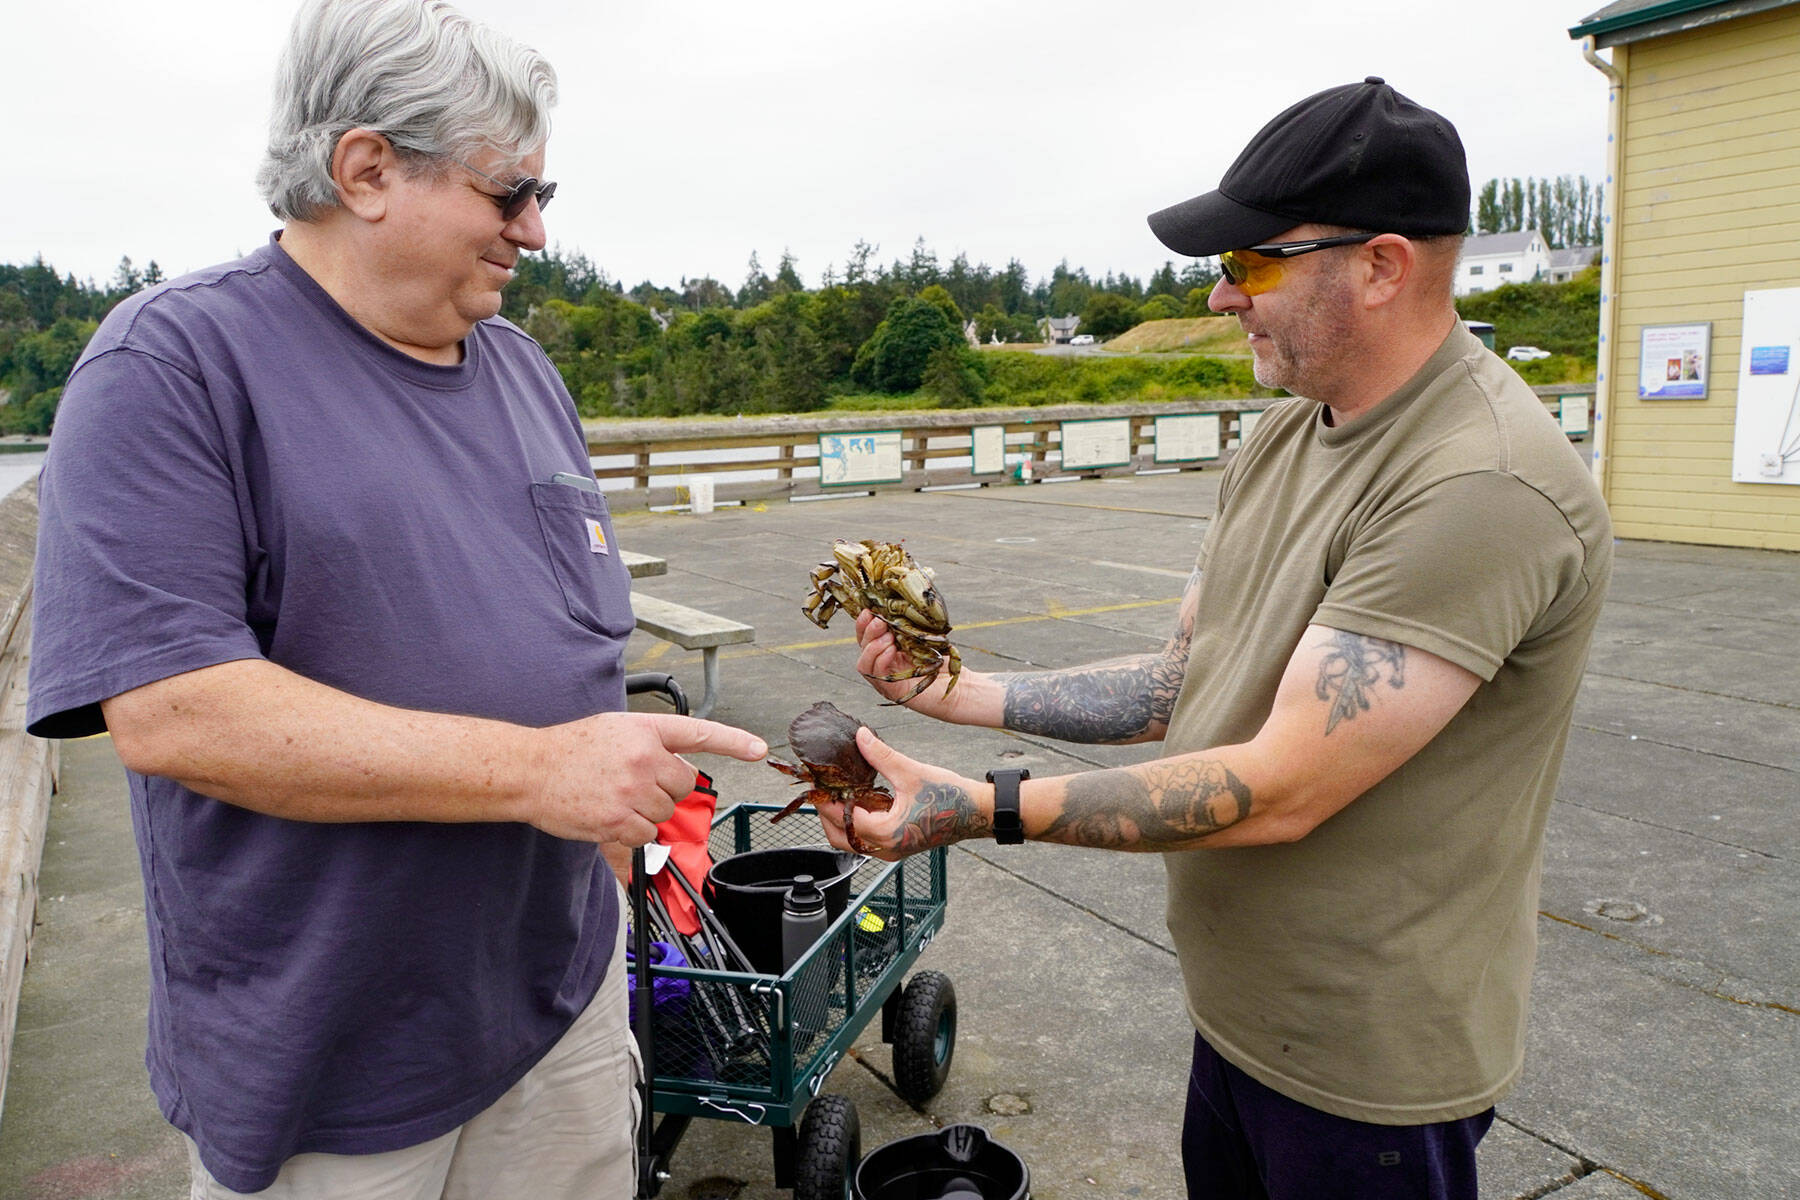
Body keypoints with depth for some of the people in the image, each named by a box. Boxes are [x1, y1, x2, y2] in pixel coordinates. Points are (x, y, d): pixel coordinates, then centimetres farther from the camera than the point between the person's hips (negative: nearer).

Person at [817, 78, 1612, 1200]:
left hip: (1366, 1066, -7)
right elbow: (1182, 685, 4)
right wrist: (961, 690, -5)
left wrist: (981, 808, -28)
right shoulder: (1284, 437, 3)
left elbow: (1282, 789, -29)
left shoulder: (1484, 488, -27)